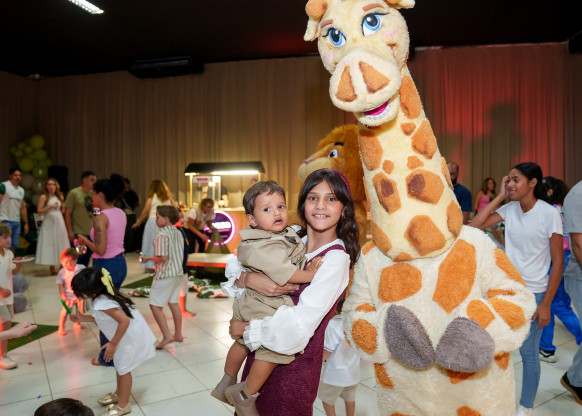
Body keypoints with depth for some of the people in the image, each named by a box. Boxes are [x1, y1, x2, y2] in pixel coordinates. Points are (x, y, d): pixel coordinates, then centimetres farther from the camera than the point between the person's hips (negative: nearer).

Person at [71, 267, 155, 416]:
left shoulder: (103, 304, -31)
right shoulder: (102, 296, -3)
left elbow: (124, 321, -32)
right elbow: (105, 319, 9)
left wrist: (112, 344, -22)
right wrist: (83, 318, 7)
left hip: (129, 336, -9)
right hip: (126, 335, 9)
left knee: (123, 369, 7)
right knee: (119, 365, 24)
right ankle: (118, 394, 47)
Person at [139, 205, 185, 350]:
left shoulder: (162, 235, -17)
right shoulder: (178, 233, 8)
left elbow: (163, 258, -23)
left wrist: (150, 258, -4)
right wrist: (150, 258, 17)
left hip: (165, 274, -9)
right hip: (178, 273, 9)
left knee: (155, 304, 0)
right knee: (173, 303, 17)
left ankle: (167, 335, -5)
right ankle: (178, 334, 26)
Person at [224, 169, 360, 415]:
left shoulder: (336, 259, -20)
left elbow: (301, 324, -27)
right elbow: (236, 263, -1)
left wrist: (245, 329, -17)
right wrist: (248, 279, -22)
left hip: (295, 360, -5)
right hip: (261, 349, 5)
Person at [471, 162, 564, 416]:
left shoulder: (550, 214, -13)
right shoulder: (509, 209, -1)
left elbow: (558, 262, -10)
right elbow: (476, 225, -11)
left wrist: (545, 304, -11)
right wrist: (500, 196, -10)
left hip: (533, 293, -4)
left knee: (528, 352, 7)